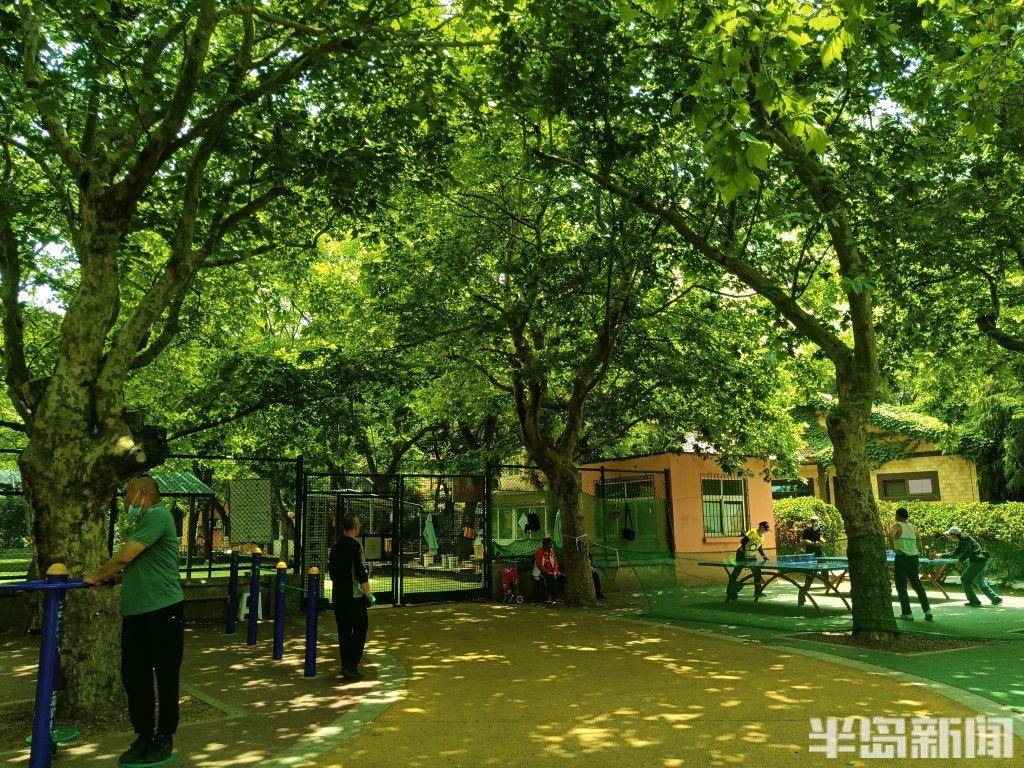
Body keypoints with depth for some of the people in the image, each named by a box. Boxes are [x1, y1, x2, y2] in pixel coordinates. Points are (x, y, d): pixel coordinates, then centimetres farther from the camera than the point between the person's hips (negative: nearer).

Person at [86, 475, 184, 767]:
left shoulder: (158, 516, -13)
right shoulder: (142, 522, 18)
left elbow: (124, 557, -16)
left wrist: (97, 577, -1)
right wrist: (111, 578, 7)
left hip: (163, 611, -9)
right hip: (135, 613, 9)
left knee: (166, 677, 4)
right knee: (134, 677, 12)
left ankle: (165, 738, 17)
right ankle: (144, 736, 25)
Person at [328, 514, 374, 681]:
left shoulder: (335, 546, 8)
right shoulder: (355, 546, -14)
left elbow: (331, 569, 15)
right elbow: (361, 574, -16)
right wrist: (369, 594, -9)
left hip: (338, 596, 7)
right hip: (355, 597, -7)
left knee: (344, 632, 14)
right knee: (360, 630, 1)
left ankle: (345, 667, 20)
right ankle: (351, 667, -5)